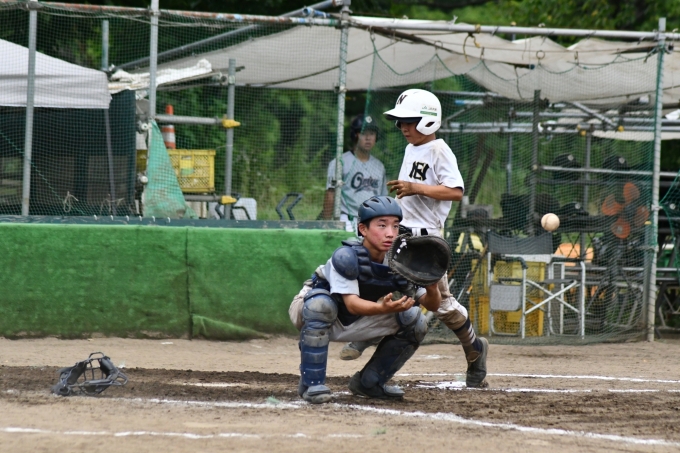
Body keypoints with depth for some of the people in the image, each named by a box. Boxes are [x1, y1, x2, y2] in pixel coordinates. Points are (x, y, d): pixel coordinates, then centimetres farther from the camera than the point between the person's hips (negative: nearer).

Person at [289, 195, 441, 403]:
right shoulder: (347, 256, -29)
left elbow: (432, 304, -12)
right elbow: (351, 304, -38)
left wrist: (432, 288, -36)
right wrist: (383, 308, -57)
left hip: (354, 323, 6)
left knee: (415, 321, -8)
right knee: (321, 303, -39)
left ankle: (368, 383, 8)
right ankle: (311, 384, -28)